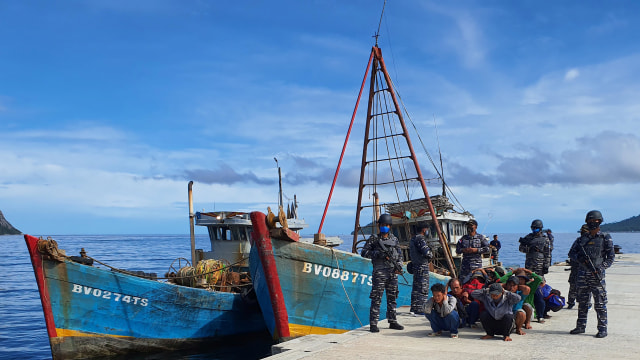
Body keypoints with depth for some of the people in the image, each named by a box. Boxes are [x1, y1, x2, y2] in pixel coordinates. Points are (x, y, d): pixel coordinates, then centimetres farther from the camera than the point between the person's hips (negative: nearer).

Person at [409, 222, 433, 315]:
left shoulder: (413, 239, 17)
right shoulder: (420, 239, -14)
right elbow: (427, 252, -22)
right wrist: (431, 255, -2)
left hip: (415, 265, 10)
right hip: (422, 266, -10)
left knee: (416, 288, 13)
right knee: (423, 288, -7)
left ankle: (414, 308, 17)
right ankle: (419, 309, -8)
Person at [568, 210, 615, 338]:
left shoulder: (605, 238, 2)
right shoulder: (582, 239, 12)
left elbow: (611, 257, -1)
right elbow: (571, 253, 12)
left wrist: (601, 268, -15)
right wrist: (579, 258, -9)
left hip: (597, 275, -4)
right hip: (582, 275, 4)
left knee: (600, 303, -3)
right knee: (582, 302, 11)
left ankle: (602, 329, 5)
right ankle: (580, 326, 19)